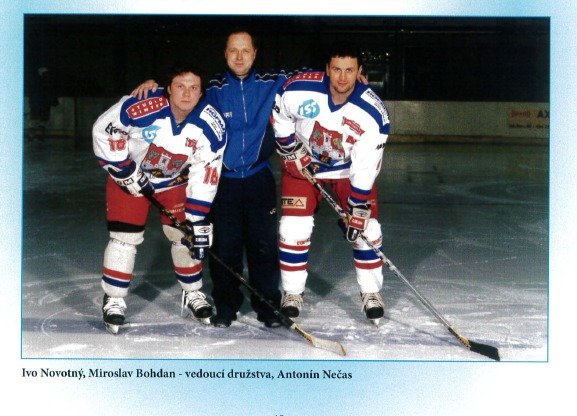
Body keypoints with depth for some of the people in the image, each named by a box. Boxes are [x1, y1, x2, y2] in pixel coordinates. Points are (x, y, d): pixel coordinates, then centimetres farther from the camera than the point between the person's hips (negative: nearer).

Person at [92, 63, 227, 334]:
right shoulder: (140, 107, -32)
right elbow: (103, 129, -18)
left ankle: (192, 293, 24)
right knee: (126, 237, -6)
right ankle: (113, 300, 10)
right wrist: (125, 170, -17)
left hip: (176, 180, 3)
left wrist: (198, 221, -21)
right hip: (129, 174, -2)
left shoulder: (212, 126, -24)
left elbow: (204, 177, -19)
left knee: (185, 234, 3)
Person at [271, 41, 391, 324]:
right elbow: (279, 116, -4)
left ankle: (371, 292, 13)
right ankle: (292, 293, 11)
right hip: (302, 163, 0)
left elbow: (366, 166, -23)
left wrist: (358, 209, -24)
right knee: (294, 227, -7)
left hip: (350, 168, 0)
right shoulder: (298, 89, -26)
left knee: (365, 226, -6)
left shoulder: (373, 113, -26)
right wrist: (290, 149, -7)